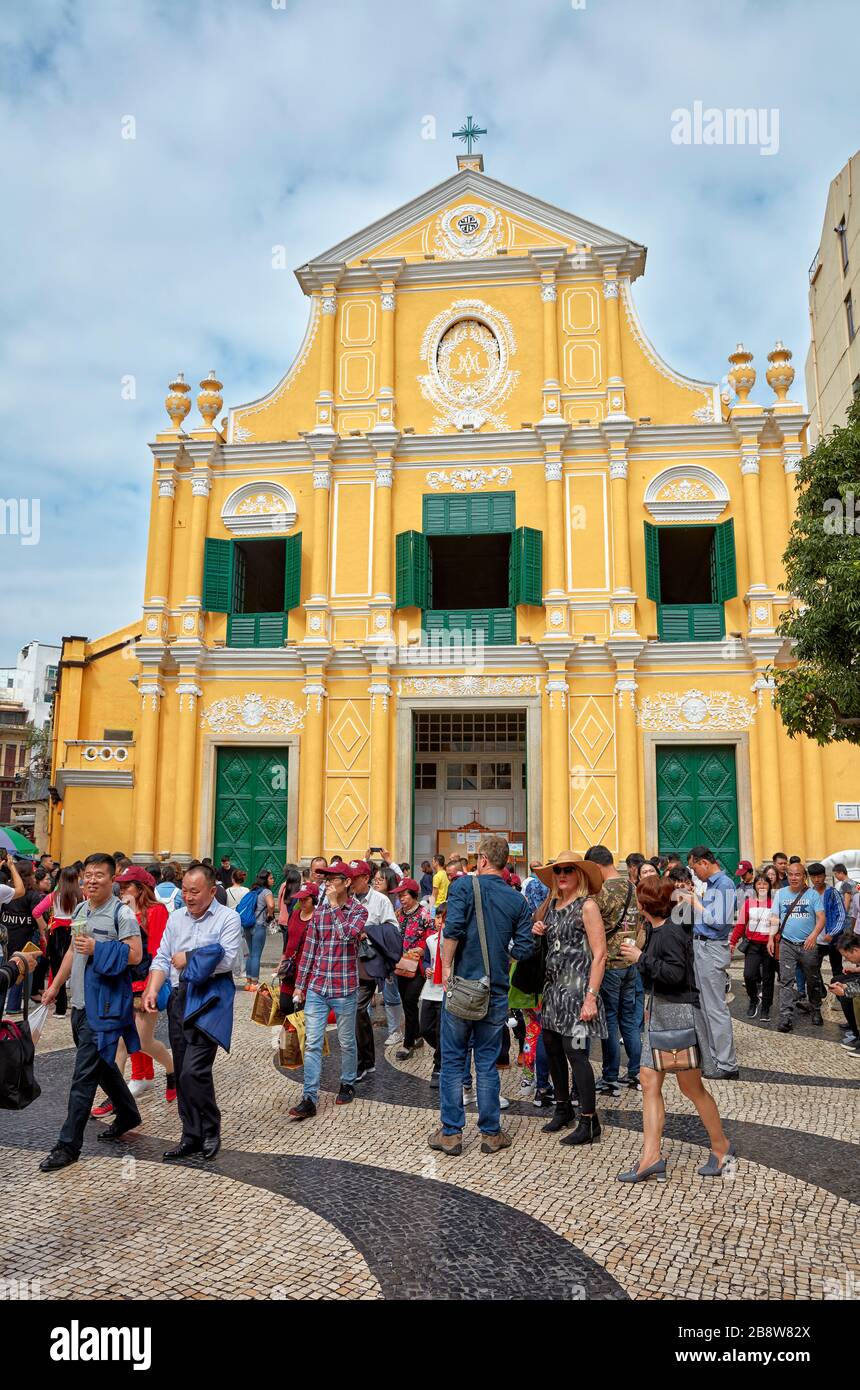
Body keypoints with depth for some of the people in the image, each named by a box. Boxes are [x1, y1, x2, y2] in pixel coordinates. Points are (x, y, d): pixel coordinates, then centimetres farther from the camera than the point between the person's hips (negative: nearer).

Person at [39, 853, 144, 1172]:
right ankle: (128, 1115, 37)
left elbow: (135, 955, -18)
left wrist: (97, 948, -22)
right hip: (81, 1002, 8)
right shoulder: (81, 910, 12)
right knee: (102, 1065, 20)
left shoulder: (122, 913, -12)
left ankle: (68, 1145, 2)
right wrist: (55, 985, 19)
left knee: (84, 1076, -5)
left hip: (104, 1005, -8)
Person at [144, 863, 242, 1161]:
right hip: (179, 999, 6)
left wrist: (186, 959, -6)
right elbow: (162, 958, 10)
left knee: (194, 1071, -13)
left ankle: (210, 1131, 8)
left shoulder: (228, 918, -6)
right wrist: (152, 989, -6)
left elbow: (225, 960, -16)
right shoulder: (176, 918, 12)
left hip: (209, 1001, -6)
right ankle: (191, 1137, 22)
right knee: (182, 1074, 10)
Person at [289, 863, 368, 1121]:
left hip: (344, 988, -3)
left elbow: (347, 933, -26)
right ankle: (309, 1099, 2)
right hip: (316, 988, 3)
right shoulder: (319, 910, 6)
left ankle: (347, 1084, 33)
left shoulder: (359, 910, -5)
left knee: (346, 1042, 13)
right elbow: (309, 949, 8)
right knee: (312, 1044, -1)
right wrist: (300, 984, 8)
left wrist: (334, 905, -16)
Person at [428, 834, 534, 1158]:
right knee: (487, 1063, 12)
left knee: (453, 1061, 8)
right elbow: (524, 949, -1)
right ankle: (491, 1134, 18)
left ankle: (451, 1133, 14)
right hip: (496, 991, 3)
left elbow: (453, 928, -19)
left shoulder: (464, 885, -8)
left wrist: (446, 968, -9)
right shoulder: (518, 900, 1)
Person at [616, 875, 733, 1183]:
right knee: (649, 1083, 3)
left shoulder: (670, 932, -18)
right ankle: (651, 1157, 4)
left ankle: (721, 1147, 24)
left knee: (691, 1086, 5)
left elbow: (676, 973, -26)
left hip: (679, 1012, -9)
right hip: (659, 1012, 9)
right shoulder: (656, 929, 9)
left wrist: (641, 958, -20)